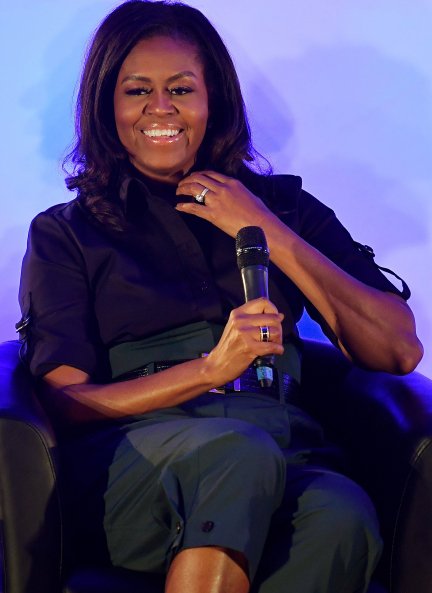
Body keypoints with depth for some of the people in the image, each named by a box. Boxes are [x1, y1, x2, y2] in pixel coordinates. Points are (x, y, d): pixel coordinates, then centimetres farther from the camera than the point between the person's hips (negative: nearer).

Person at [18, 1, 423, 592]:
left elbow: (399, 351, 10)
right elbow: (64, 405, 4)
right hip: (128, 464, -1)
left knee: (341, 517, -36)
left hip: (284, 450, 2)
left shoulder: (283, 205, 21)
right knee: (238, 452, -37)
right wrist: (211, 369, -11)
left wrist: (269, 234, 4)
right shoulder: (64, 233, 18)